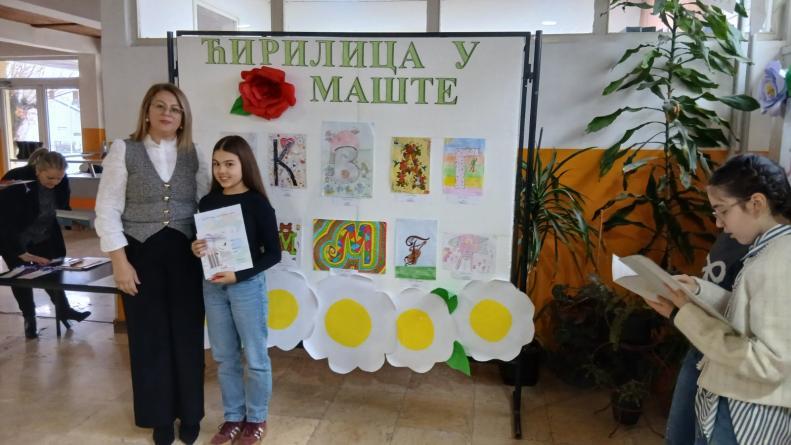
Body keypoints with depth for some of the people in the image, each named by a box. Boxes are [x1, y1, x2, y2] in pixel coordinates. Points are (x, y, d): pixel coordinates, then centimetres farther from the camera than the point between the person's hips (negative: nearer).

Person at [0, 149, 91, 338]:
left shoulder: (61, 181, -19)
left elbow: (62, 207, 2)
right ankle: (29, 319, 24)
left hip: (45, 236, 3)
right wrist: (22, 253, -35)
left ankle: (63, 309, 24)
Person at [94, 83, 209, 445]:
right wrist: (120, 262, -10)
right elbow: (107, 210, -5)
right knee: (149, 338, 8)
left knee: (188, 335, 7)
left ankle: (189, 414, 27)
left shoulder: (192, 154, 5)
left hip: (185, 254, 2)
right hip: (141, 254, -2)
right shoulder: (124, 151, -3)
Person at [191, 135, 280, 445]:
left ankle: (256, 419, 25)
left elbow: (273, 253, -10)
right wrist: (196, 250, -7)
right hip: (213, 287, 5)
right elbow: (201, 243, 16)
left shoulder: (257, 203, -10)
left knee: (255, 357, 7)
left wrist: (239, 275, -19)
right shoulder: (207, 202, 4)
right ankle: (233, 417, 31)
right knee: (224, 358, 15)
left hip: (247, 286, -5)